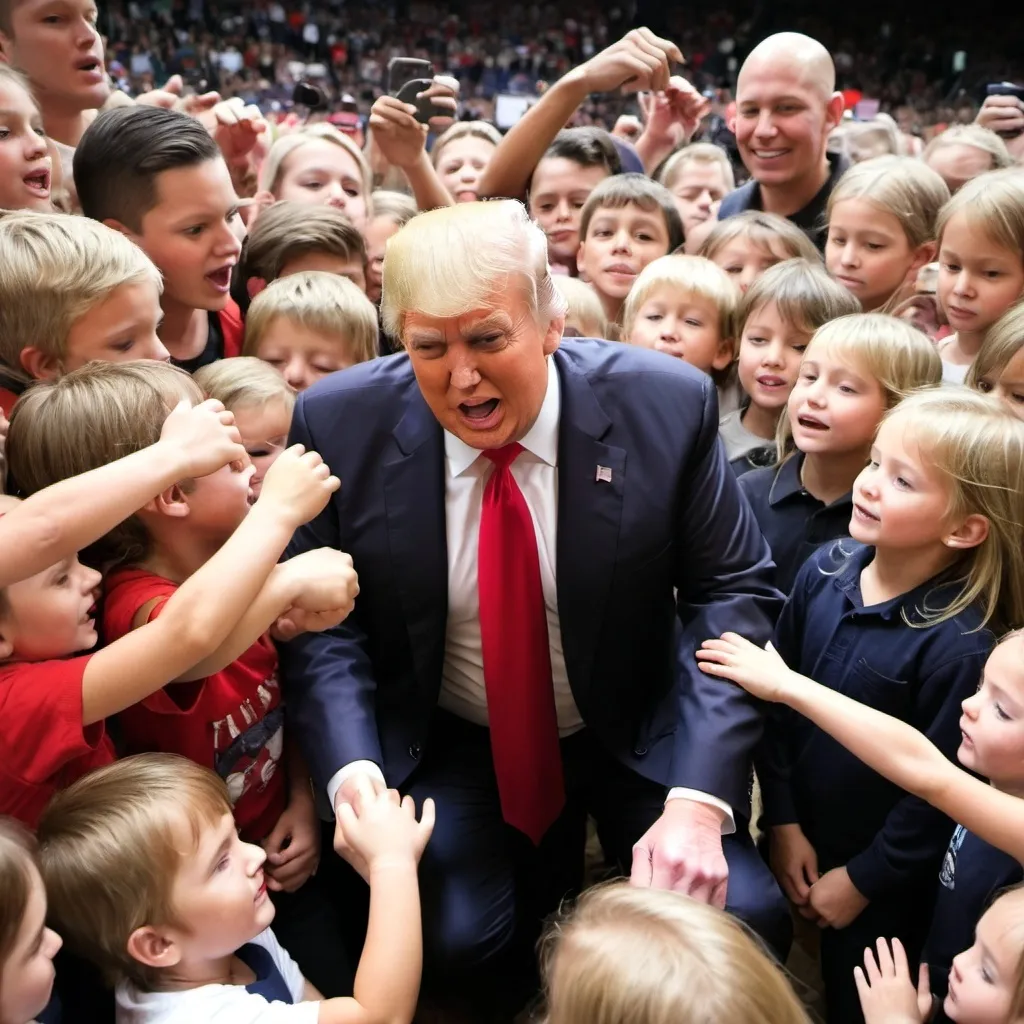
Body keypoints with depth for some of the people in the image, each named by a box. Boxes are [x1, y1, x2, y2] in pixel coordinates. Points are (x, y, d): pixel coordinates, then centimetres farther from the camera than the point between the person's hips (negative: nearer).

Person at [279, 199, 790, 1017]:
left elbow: (733, 594, -12)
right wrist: (353, 774, -25)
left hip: (637, 734, 1)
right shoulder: (340, 423, -15)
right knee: (454, 936, -22)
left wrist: (699, 799, -24)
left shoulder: (666, 405, -17)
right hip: (445, 744, 1)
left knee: (741, 918, -18)